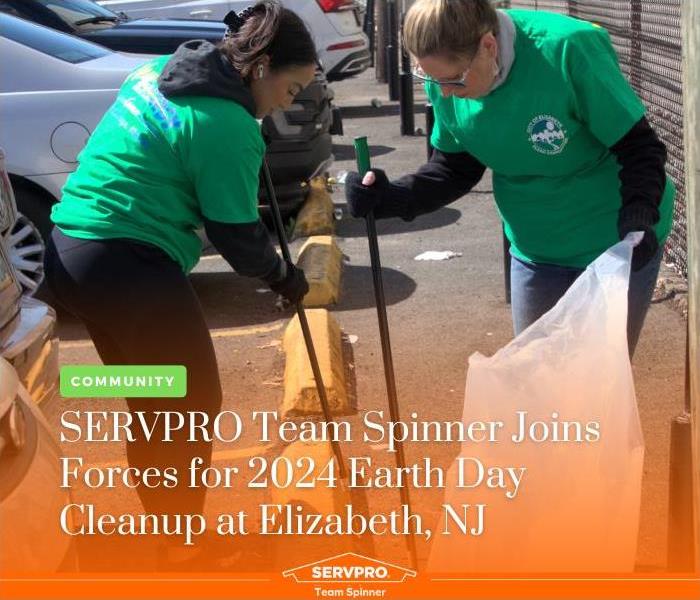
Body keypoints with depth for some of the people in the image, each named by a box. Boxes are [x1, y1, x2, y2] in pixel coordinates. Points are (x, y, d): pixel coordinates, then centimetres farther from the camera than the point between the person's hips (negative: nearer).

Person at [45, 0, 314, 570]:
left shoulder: (162, 70, 11)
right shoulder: (228, 125, -15)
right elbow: (238, 238, -11)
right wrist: (283, 276, 9)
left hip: (72, 248, 9)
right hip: (131, 266, -9)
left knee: (153, 404, 21)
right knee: (194, 405, 7)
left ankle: (163, 531, 35)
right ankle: (181, 552, 18)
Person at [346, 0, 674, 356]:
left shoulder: (569, 51, -29)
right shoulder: (445, 75, -13)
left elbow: (639, 145, -21)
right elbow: (455, 169, 1)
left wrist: (638, 214, -39)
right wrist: (392, 198, -16)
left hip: (615, 246, -5)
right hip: (535, 252, 5)